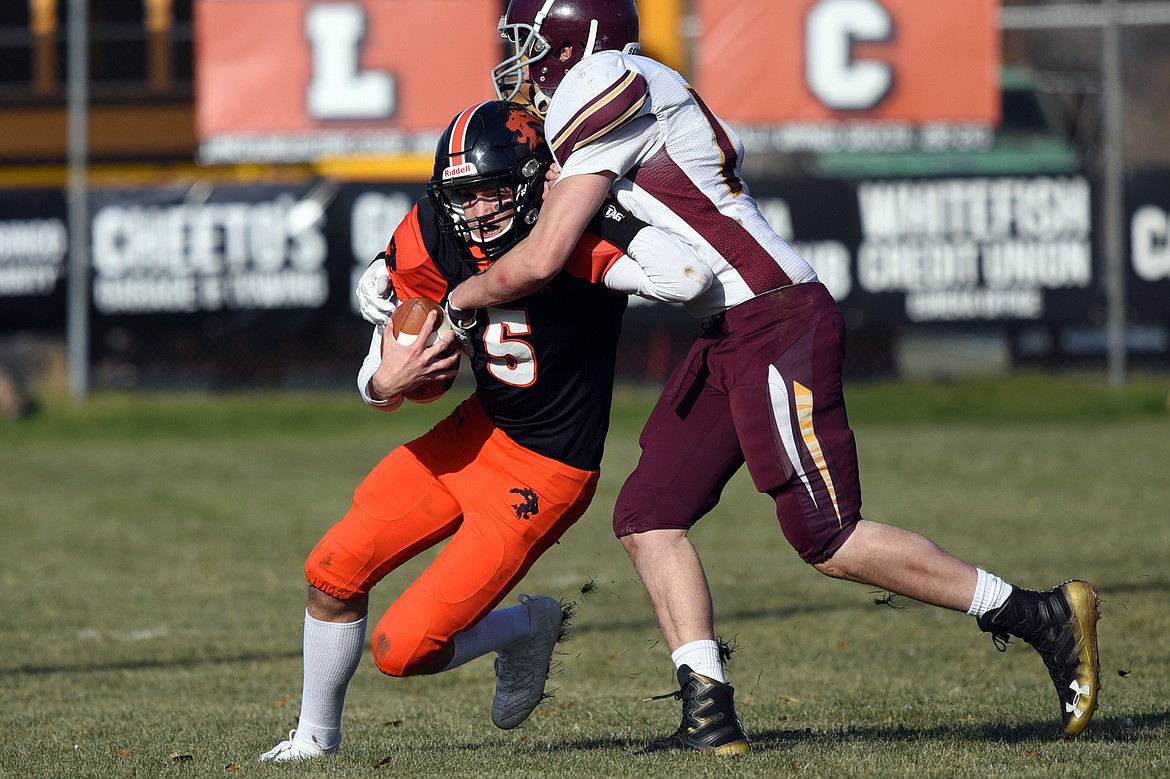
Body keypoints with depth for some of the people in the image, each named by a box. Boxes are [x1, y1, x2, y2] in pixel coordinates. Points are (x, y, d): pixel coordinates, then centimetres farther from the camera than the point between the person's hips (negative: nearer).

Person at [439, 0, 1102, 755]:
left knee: (830, 539, -9)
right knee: (649, 516, 5)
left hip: (779, 324, -10)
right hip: (731, 337, 10)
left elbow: (540, 261, -14)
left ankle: (1045, 616, -2)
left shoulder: (610, 95, -13)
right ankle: (710, 714, 2)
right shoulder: (629, 99, 17)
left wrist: (455, 299, 2)